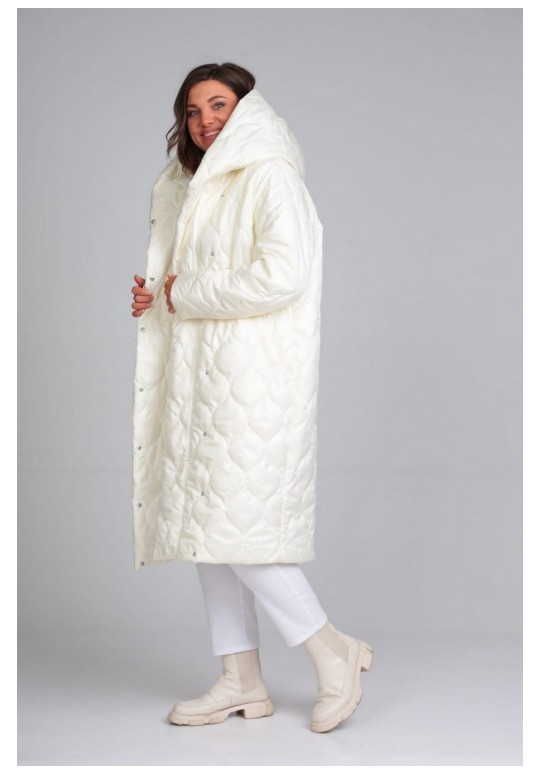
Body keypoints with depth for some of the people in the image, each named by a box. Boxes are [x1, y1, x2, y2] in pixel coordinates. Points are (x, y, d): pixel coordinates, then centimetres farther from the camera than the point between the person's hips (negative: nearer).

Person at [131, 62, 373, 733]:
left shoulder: (271, 178, -8)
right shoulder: (202, 187, 20)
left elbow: (282, 274, -22)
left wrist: (187, 293, -12)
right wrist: (156, 298, 9)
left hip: (253, 377, -10)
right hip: (205, 376, 10)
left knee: (230, 525, -12)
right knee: (207, 524, 8)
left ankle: (333, 650, 2)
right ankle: (241, 682, 16)